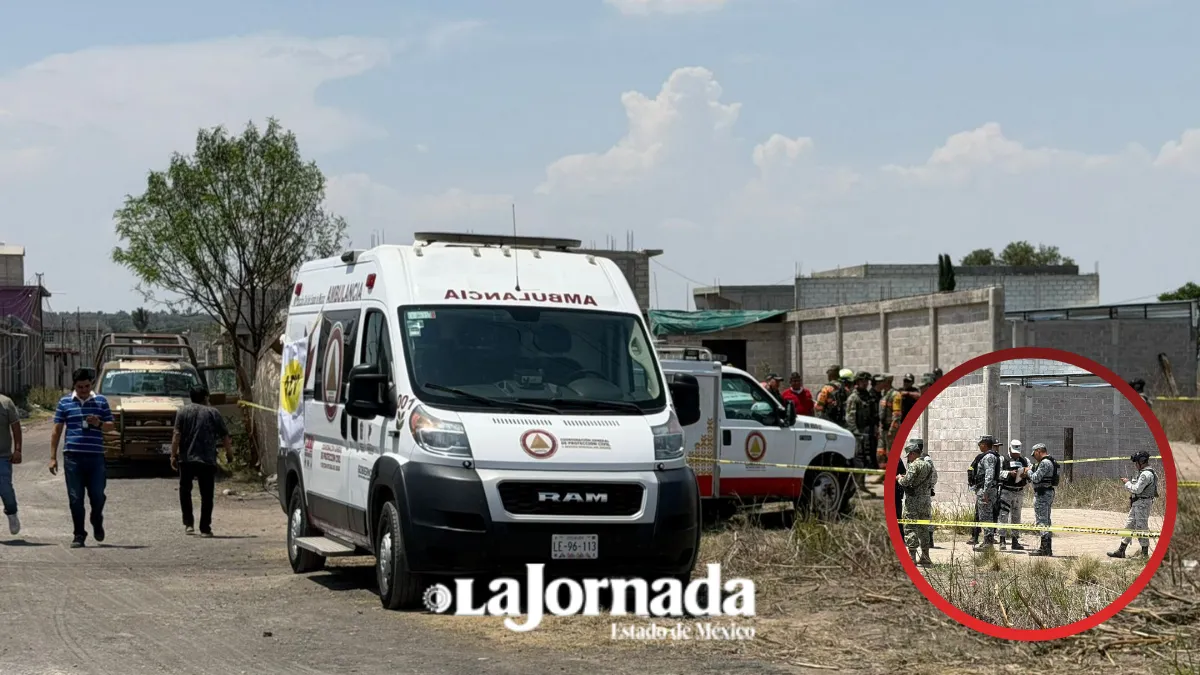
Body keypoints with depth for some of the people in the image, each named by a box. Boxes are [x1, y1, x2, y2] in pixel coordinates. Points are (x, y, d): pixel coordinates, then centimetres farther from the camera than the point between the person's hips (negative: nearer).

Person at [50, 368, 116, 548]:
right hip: (72, 456, 0)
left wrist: (99, 424, -13)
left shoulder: (101, 401, 8)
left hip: (95, 457, 0)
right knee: (75, 498, 0)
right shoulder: (65, 402, 6)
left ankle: (97, 524, 30)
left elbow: (111, 426, 11)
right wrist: (53, 457, 4)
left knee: (98, 495, 1)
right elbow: (57, 430, 8)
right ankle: (79, 535, 9)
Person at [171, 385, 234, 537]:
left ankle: (188, 523, 6)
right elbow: (225, 436, 5)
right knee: (206, 495, 5)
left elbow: (177, 435, -4)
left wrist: (173, 455, -2)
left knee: (185, 490, 16)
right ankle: (205, 528, 4)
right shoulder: (213, 412, 5)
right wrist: (229, 452, 19)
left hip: (187, 459, 0)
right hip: (208, 460, 0)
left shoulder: (183, 411, 4)